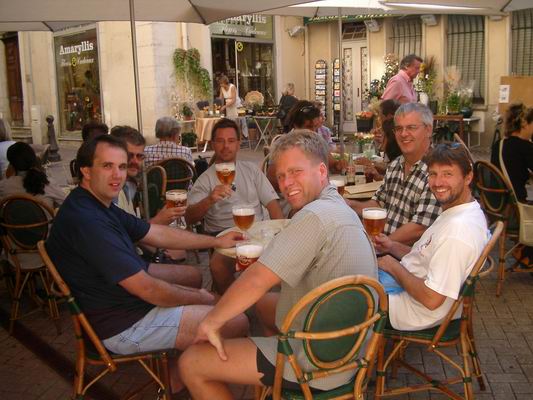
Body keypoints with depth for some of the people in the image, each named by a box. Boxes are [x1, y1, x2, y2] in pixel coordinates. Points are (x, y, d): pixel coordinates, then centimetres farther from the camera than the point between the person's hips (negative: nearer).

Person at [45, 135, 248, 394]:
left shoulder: (100, 205, 5)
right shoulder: (87, 221, -29)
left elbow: (158, 234, 13)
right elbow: (147, 290, -26)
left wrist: (216, 241, 11)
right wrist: (199, 298, -11)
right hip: (123, 326, -11)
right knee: (237, 322, -14)